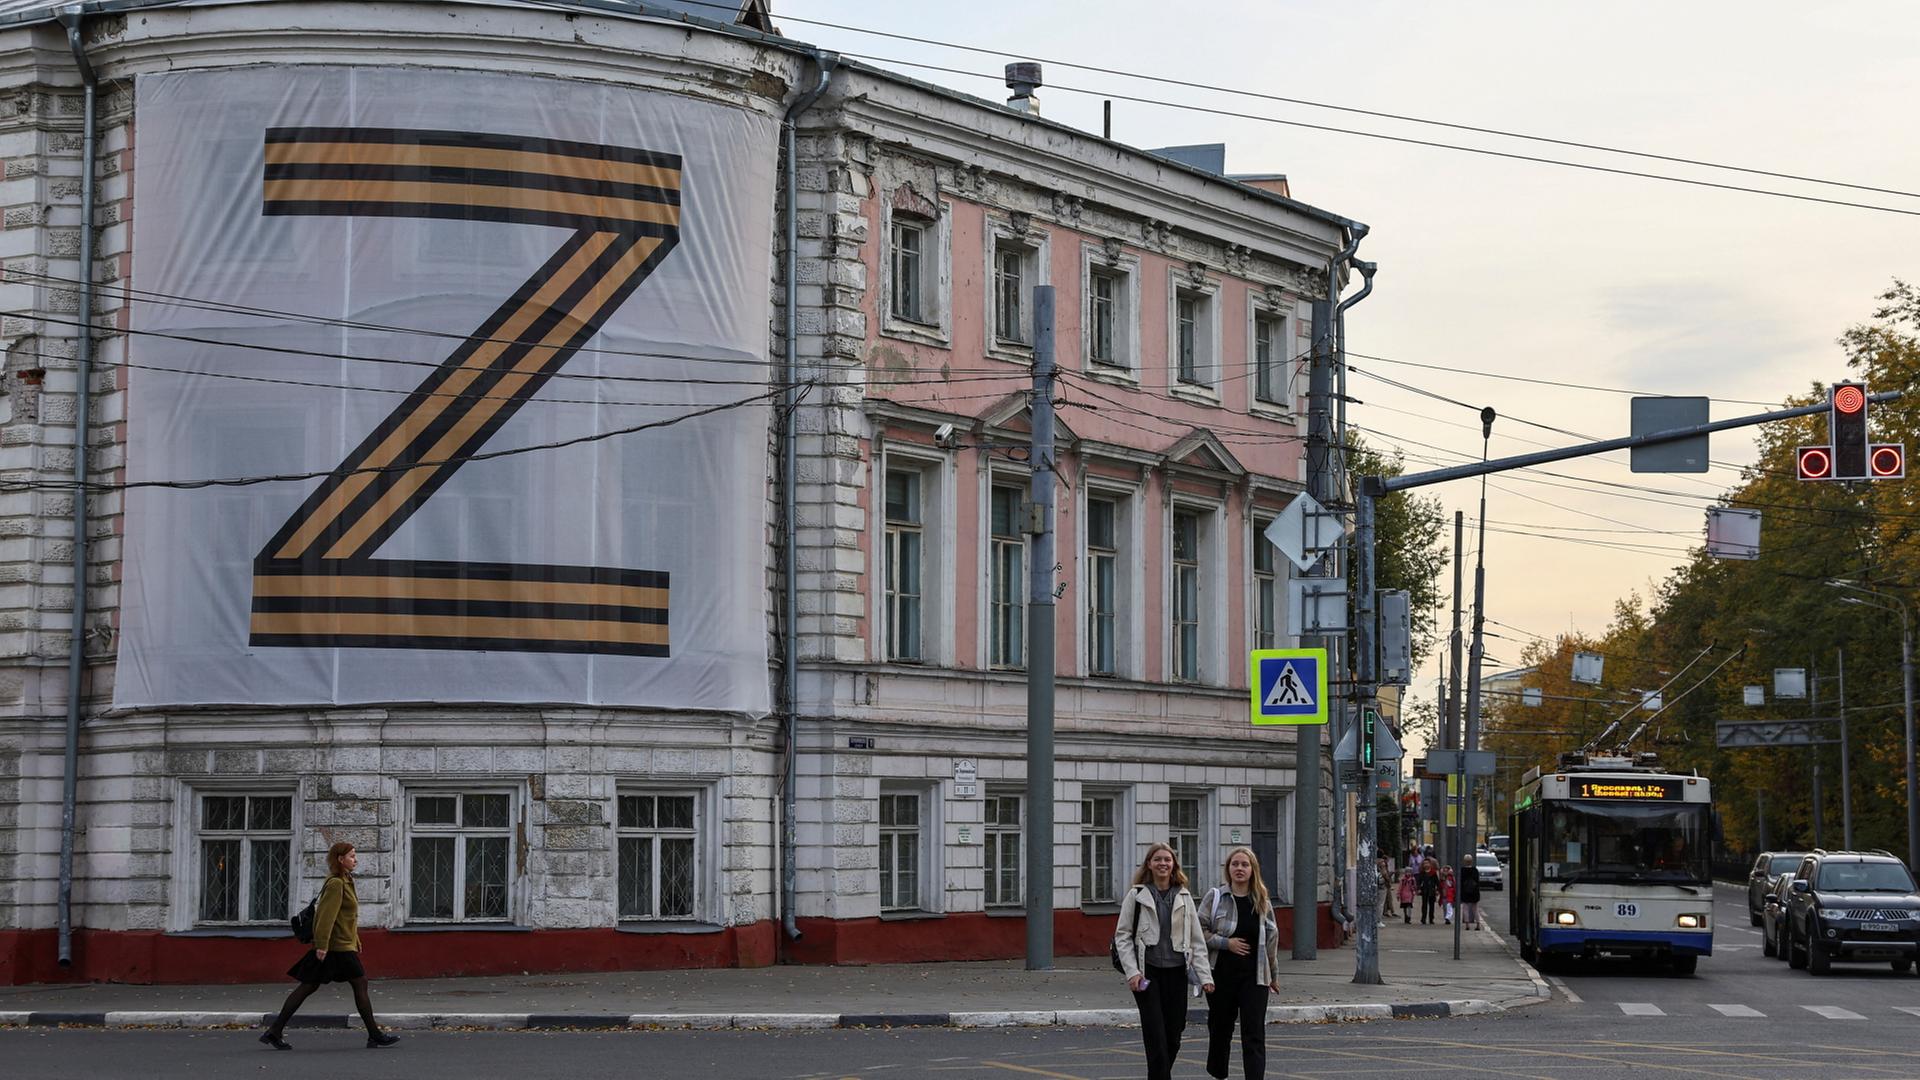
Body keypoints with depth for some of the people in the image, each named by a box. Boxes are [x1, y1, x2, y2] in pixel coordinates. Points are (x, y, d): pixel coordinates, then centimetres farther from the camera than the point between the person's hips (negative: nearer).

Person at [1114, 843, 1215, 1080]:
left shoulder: (1183, 897, 9)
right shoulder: (1137, 895, 0)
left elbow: (1197, 940, 8)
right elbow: (1122, 936, -1)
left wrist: (1205, 976, 0)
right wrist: (1132, 972, -11)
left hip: (1176, 971, 3)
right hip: (1147, 971, -3)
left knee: (1174, 1034, 6)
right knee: (1156, 1036, -9)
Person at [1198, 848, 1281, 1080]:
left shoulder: (1262, 902, 7)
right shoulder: (1215, 896, -1)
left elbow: (1271, 939, 13)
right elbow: (1199, 930, -4)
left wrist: (1274, 974, 17)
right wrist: (1226, 942, -14)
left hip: (1254, 976, 1)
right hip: (1222, 974, -1)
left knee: (1254, 1034, -7)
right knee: (1220, 1028, 12)